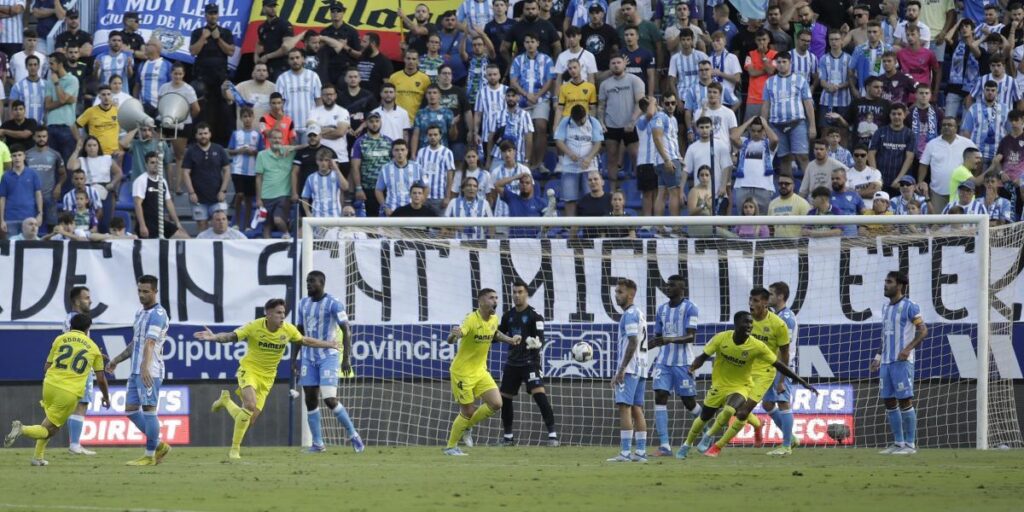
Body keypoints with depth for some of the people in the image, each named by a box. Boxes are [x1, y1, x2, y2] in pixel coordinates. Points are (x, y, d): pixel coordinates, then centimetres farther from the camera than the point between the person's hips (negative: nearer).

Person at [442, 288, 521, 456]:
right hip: (462, 372, -7)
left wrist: (509, 340, 10)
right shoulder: (472, 320, -22)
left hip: (480, 371, 7)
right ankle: (450, 447, 17)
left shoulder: (494, 319, 0)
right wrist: (454, 335, -55)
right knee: (468, 411, -2)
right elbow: (451, 340, -32)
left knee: (496, 404, -6)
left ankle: (466, 426, 17)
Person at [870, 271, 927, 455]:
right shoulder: (886, 308, 17)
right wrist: (878, 356, 19)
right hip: (886, 362, 8)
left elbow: (923, 330, -11)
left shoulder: (909, 307, -7)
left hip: (902, 362, -8)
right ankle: (898, 443, 11)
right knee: (889, 402, 6)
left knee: (905, 401, -7)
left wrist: (908, 349, -22)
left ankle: (910, 444, -4)